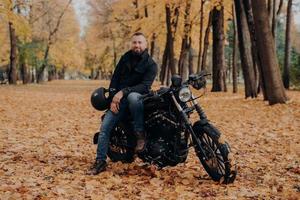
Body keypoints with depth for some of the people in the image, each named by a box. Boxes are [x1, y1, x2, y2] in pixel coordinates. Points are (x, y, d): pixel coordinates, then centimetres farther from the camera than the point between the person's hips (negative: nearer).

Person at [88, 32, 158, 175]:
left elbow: (145, 86, -16)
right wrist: (113, 98, -8)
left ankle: (140, 133, -25)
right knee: (105, 127, -12)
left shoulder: (150, 64, -3)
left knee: (133, 97, -41)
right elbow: (115, 78, 7)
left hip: (137, 96, -4)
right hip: (119, 98, 4)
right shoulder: (125, 58, 10)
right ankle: (100, 161, -4)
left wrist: (123, 92, -27)